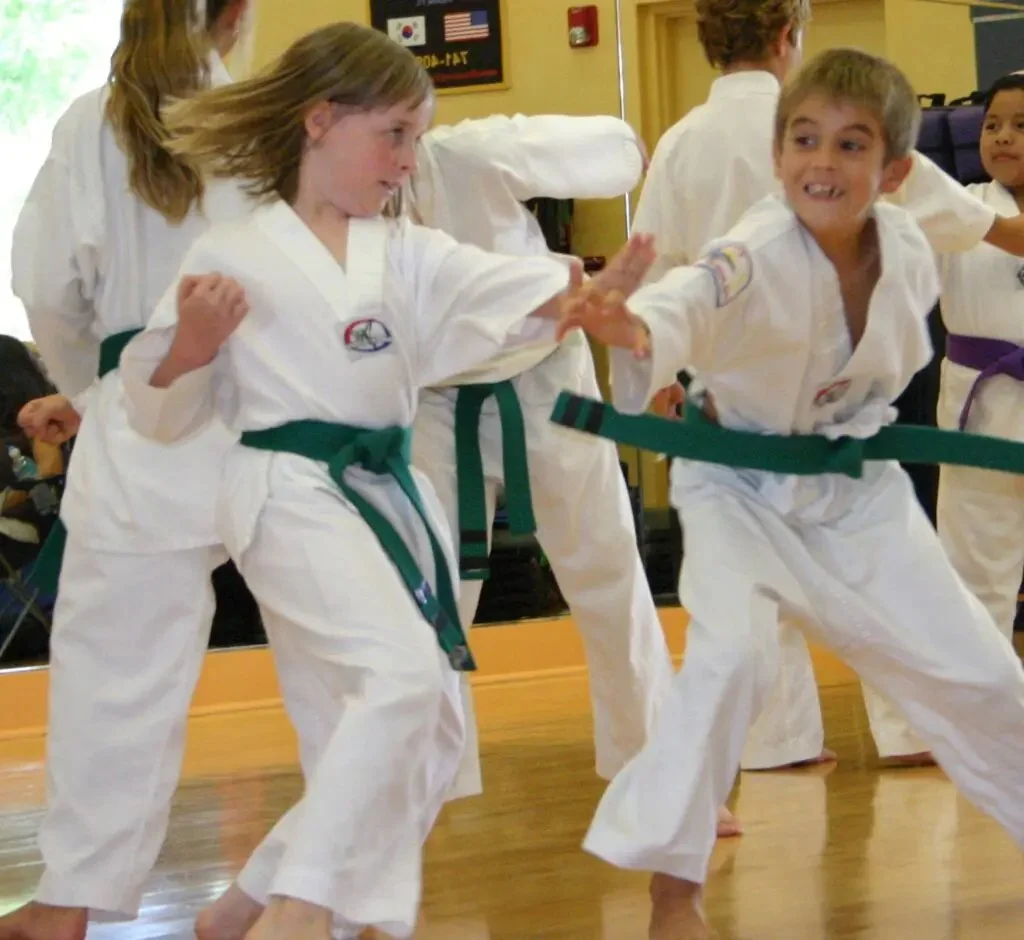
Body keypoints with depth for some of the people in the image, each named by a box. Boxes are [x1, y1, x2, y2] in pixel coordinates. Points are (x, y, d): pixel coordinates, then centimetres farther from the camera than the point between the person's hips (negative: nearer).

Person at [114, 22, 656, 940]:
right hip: (291, 496, -7)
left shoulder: (407, 254, 10)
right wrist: (190, 345, -19)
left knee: (424, 742, 12)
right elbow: (165, 414, 1)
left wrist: (586, 290, -28)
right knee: (402, 673, -28)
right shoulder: (230, 257, -3)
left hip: (390, 497, 7)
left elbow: (496, 290, -9)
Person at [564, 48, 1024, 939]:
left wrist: (864, 403, -3)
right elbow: (696, 297, -50)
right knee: (732, 657, -28)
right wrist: (641, 333, -71)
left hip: (856, 488, 5)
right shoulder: (761, 256, -26)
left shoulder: (905, 246, -9)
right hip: (744, 486, -5)